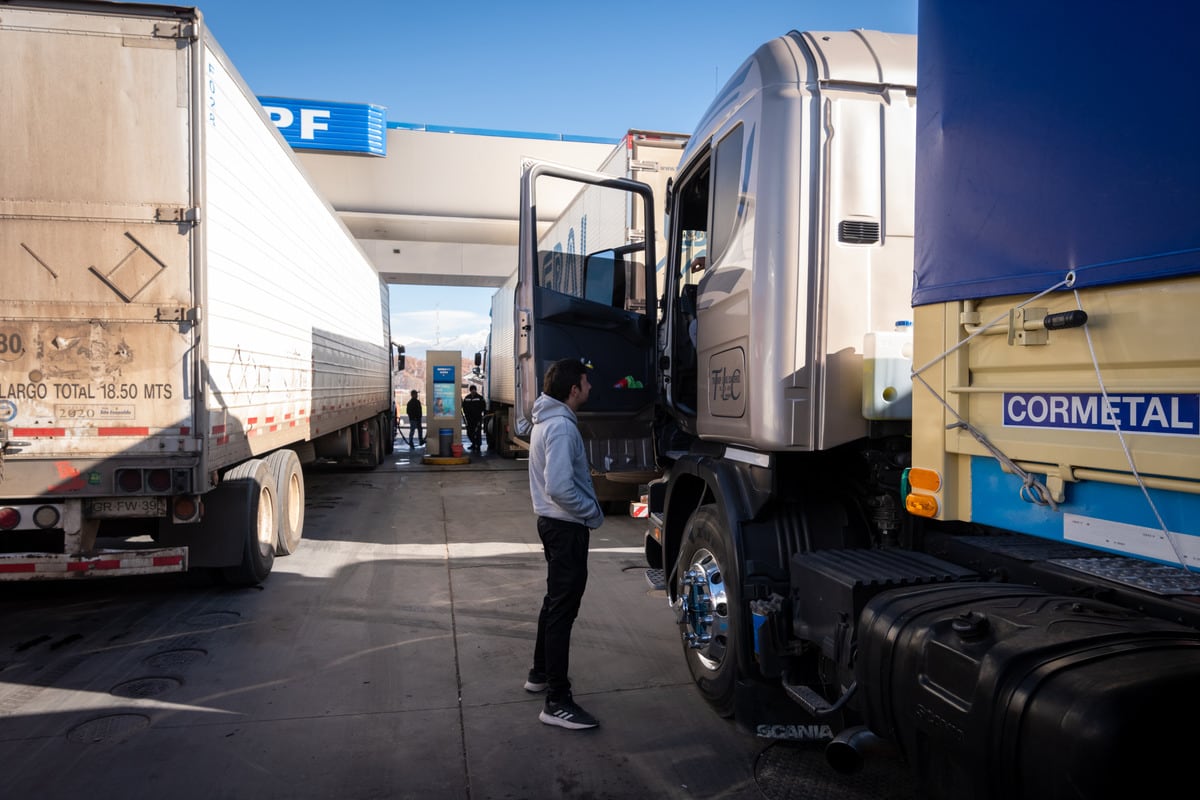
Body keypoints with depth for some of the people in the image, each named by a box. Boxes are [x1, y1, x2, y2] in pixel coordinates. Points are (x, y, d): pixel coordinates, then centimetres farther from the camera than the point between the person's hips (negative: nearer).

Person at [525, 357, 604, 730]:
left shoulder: (548, 420, 10)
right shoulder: (562, 427, -22)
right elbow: (560, 487, -29)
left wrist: (586, 511, 15)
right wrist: (594, 513, -16)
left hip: (555, 522, 10)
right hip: (567, 527, -10)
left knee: (555, 601, 21)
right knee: (563, 609, -5)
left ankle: (541, 673, 36)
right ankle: (557, 702, 3)